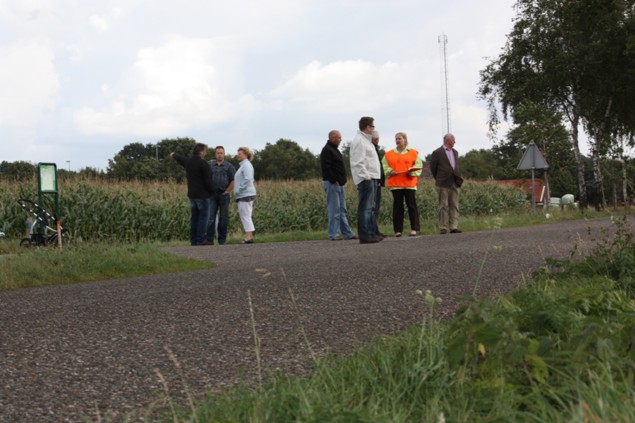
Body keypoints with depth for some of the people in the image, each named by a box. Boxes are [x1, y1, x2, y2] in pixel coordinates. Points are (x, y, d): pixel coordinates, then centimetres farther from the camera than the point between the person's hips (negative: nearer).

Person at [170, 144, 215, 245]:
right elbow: (208, 181, -16)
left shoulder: (188, 161, 7)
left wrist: (173, 155, 53)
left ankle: (193, 240, 13)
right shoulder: (203, 163, -16)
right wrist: (212, 191, 0)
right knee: (203, 217, -5)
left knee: (195, 217, 12)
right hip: (202, 195, -8)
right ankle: (200, 240, -8)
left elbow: (179, 158, 31)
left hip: (192, 194, 8)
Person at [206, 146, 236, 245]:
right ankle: (209, 239, -6)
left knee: (223, 218, 1)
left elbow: (234, 181, 1)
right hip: (212, 195, 1)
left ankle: (222, 240, 7)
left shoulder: (229, 166, 3)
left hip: (224, 195, -1)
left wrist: (227, 191, -3)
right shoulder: (210, 165, 9)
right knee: (210, 217, -6)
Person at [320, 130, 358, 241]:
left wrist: (341, 181, 16)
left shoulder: (334, 149, 20)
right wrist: (334, 181, -19)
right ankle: (333, 234, -5)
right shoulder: (327, 150, -11)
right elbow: (326, 167, -19)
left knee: (343, 210, 10)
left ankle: (347, 233, 13)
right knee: (334, 210, -8)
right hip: (332, 184, -10)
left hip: (338, 184, 10)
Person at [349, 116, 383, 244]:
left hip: (371, 178, 11)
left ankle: (372, 233, 20)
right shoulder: (359, 140, -11)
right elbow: (358, 162, -18)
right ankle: (364, 236, -10)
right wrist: (366, 176, -22)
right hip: (366, 179, -11)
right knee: (365, 208, -10)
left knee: (371, 208, 14)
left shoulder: (366, 140, 22)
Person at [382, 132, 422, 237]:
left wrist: (411, 172, -14)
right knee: (397, 206, 2)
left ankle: (414, 228, 2)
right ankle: (398, 230, 4)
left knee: (412, 205, -2)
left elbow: (418, 165, 3)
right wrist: (390, 171, -9)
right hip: (395, 184, 1)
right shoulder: (388, 154, 11)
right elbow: (384, 166, 10)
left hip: (409, 183, -1)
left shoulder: (413, 153, 7)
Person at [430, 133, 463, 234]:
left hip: (455, 183, 6)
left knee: (454, 206, 2)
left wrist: (458, 178, 14)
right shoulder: (437, 153, -4)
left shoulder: (455, 152, 16)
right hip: (443, 184, -6)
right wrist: (438, 179, 7)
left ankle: (454, 227, 1)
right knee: (443, 206, -3)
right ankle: (443, 228, -1)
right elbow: (433, 167, 1)